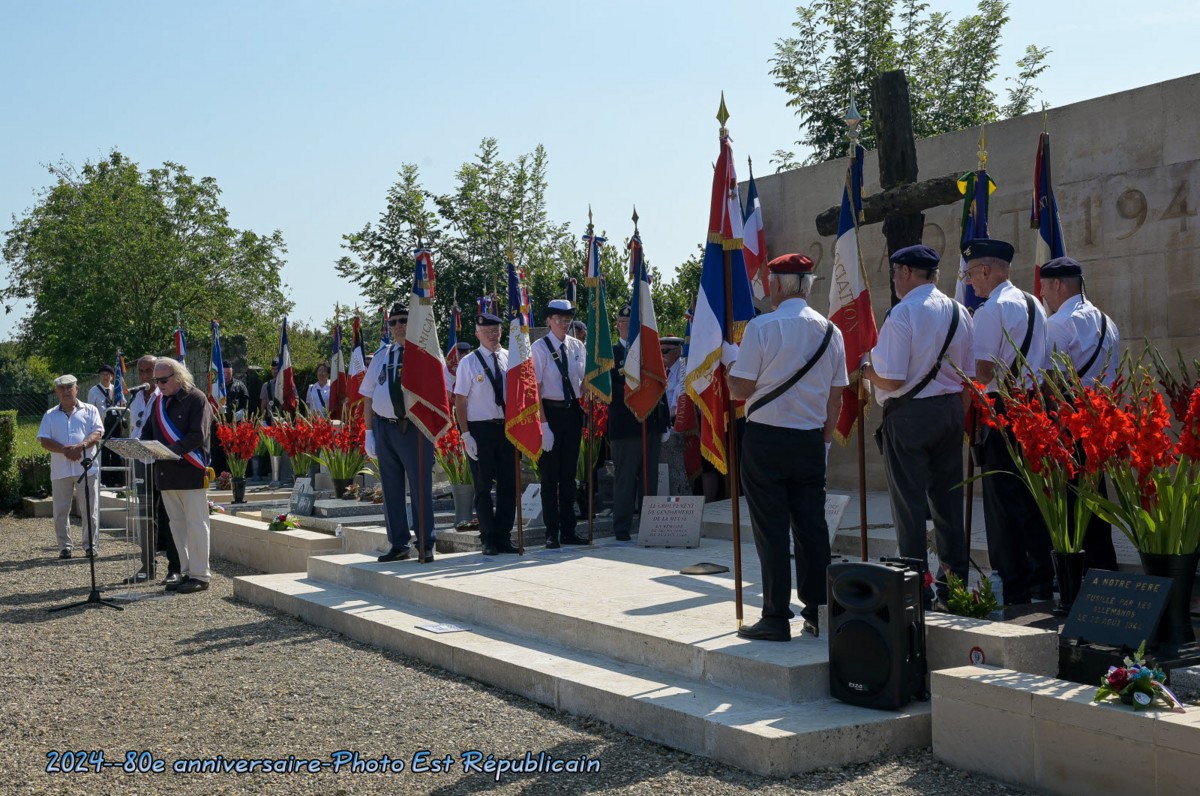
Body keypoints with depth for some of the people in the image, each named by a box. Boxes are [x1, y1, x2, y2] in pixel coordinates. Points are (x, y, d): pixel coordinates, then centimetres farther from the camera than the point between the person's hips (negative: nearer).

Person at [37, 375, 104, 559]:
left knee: (89, 509, -1)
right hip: (60, 469, 2)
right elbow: (44, 441, 3)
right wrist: (64, 450, -14)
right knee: (61, 510, 3)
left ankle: (91, 545, 6)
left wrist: (81, 446, -21)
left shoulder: (90, 411, 9)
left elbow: (97, 433, -3)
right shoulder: (50, 415, 13)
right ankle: (64, 547, 11)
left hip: (86, 467, -2)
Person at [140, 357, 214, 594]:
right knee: (177, 524, 11)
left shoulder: (196, 399, -7)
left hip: (191, 472, -7)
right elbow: (148, 431, 20)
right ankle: (186, 572, 19)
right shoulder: (158, 401, 15)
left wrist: (173, 450, -26)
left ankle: (200, 574, 2)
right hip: (166, 474, 7)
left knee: (195, 524, -3)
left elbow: (198, 436, -15)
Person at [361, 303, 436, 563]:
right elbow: (368, 397, 14)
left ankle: (427, 545, 6)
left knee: (421, 488, -2)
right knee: (391, 490, 10)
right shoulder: (381, 355, 13)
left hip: (415, 427, -5)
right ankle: (398, 544, 19)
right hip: (384, 427, 5)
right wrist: (369, 433, 8)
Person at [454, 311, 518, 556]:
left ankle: (504, 537, 16)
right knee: (483, 486, 2)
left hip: (507, 426, 3)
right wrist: (466, 435, -10)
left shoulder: (510, 359, 7)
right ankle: (488, 540, 10)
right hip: (480, 428, -3)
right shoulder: (469, 362, -3)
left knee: (508, 484, 6)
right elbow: (460, 400, -4)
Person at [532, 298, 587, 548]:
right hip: (549, 411, -5)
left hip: (572, 412, 5)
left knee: (569, 474, 11)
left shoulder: (578, 347, 7)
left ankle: (568, 531, 19)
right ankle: (552, 534, 7)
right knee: (550, 476, 1)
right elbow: (534, 388, -12)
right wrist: (543, 424, -17)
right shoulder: (540, 348, -9)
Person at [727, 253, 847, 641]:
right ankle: (818, 612, 16)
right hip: (811, 440, 5)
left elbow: (741, 389, -10)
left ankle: (776, 619, 3)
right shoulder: (830, 331, 5)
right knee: (811, 525, 11)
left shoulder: (761, 327, -11)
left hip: (766, 438, -5)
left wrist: (729, 358, 8)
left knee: (771, 529, 0)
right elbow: (836, 397, 8)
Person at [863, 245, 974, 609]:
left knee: (909, 504, 0)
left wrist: (866, 370, 0)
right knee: (947, 500, 14)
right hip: (951, 411, 7)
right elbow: (970, 374, 12)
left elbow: (891, 379, -20)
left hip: (909, 415, -7)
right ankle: (953, 586, 21)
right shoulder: (959, 312, 8)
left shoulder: (903, 313, -14)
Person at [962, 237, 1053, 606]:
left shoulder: (990, 310, -13)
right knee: (1034, 493, 14)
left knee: (1003, 497, -2)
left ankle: (1015, 588, 1)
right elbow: (1043, 363, 18)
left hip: (1004, 408, -8)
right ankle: (1044, 580, 20)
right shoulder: (1034, 304, 14)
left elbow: (982, 372, -17)